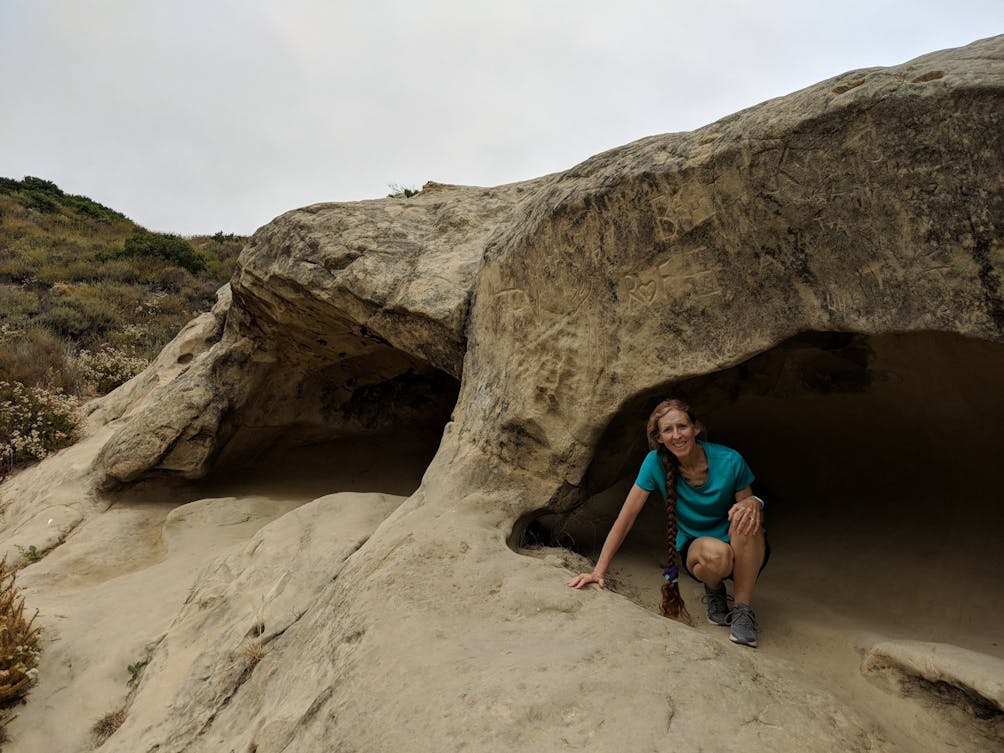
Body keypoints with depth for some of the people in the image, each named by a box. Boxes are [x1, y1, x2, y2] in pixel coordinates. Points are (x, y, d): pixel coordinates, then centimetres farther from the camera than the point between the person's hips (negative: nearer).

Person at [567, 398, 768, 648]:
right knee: (715, 553, -37)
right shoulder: (656, 463, -17)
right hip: (694, 546, 0)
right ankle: (714, 590, 2)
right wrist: (599, 571, -18)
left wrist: (752, 504, -31)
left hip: (744, 552, 0)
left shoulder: (729, 461, -18)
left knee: (746, 516, -34)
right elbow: (626, 517, -15)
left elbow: (748, 502, -4)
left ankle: (744, 608, -15)